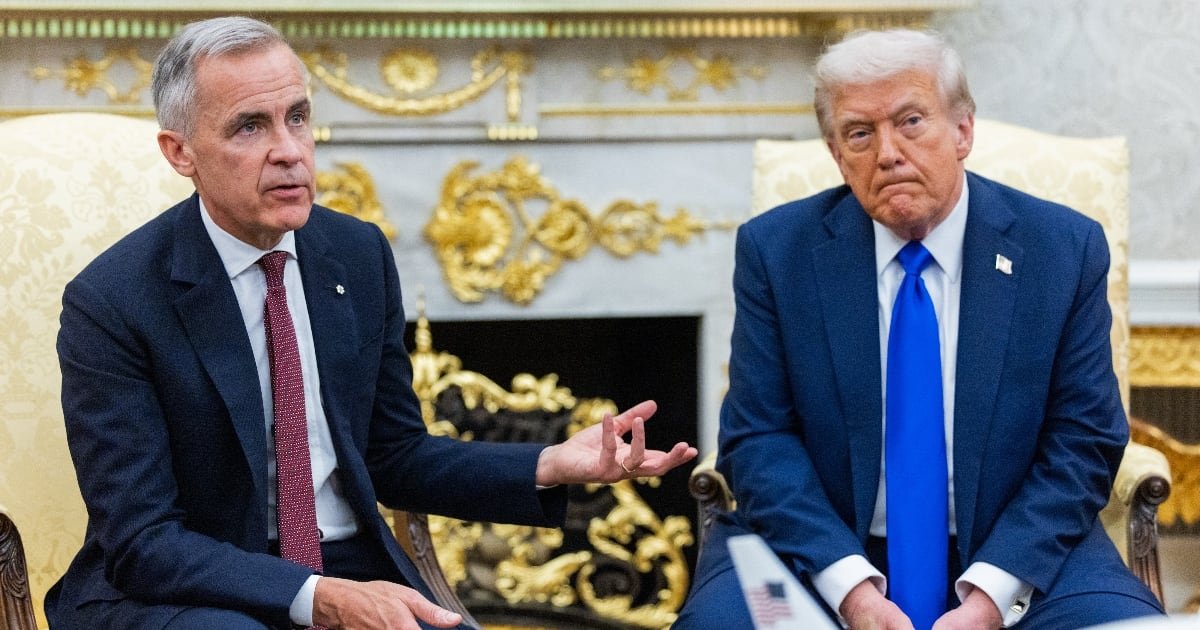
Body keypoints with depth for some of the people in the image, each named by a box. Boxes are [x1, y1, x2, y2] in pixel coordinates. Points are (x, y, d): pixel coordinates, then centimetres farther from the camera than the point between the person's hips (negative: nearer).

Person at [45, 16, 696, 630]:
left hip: (351, 572, 5)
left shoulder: (360, 254, 4)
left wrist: (552, 466, -5)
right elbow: (142, 541, -16)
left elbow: (396, 459, 11)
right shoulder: (111, 302, -12)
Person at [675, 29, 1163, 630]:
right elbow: (760, 439, -4)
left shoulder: (1066, 249, -1)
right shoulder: (775, 250, -1)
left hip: (1008, 553, 1)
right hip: (819, 551, 0)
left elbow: (1083, 442, -2)